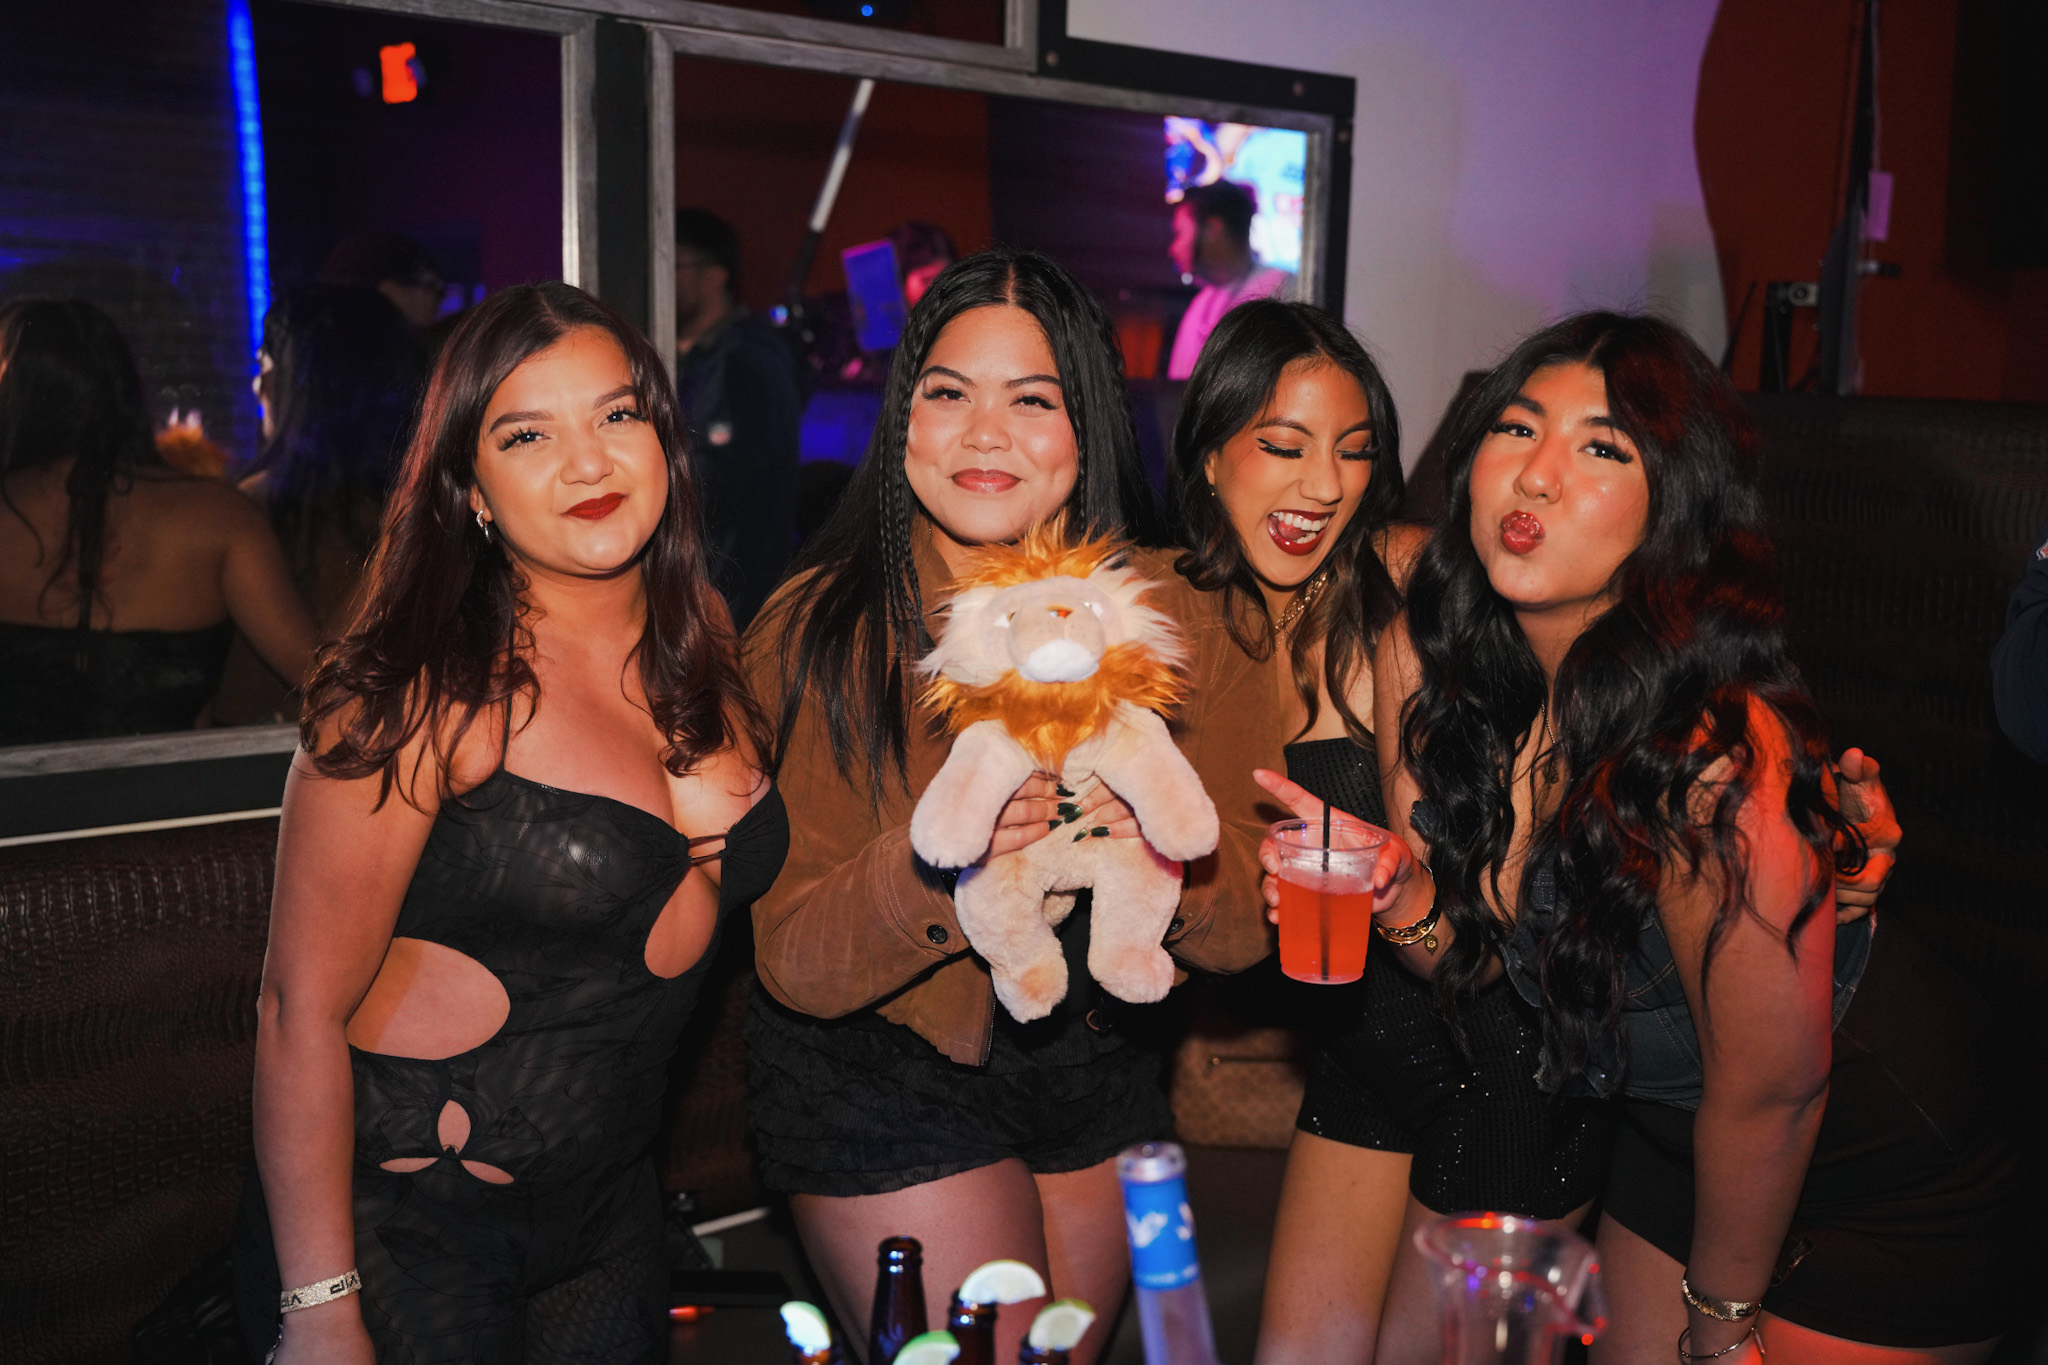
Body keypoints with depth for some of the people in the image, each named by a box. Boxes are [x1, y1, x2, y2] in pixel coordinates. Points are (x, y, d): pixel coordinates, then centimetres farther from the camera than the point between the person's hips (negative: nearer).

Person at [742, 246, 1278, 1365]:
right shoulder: (817, 627, -16)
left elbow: (1246, 925, -10)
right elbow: (792, 966, -18)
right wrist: (927, 865, -38)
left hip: (1095, 1077, 4)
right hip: (875, 1074, -3)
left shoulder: (1176, 620, -9)